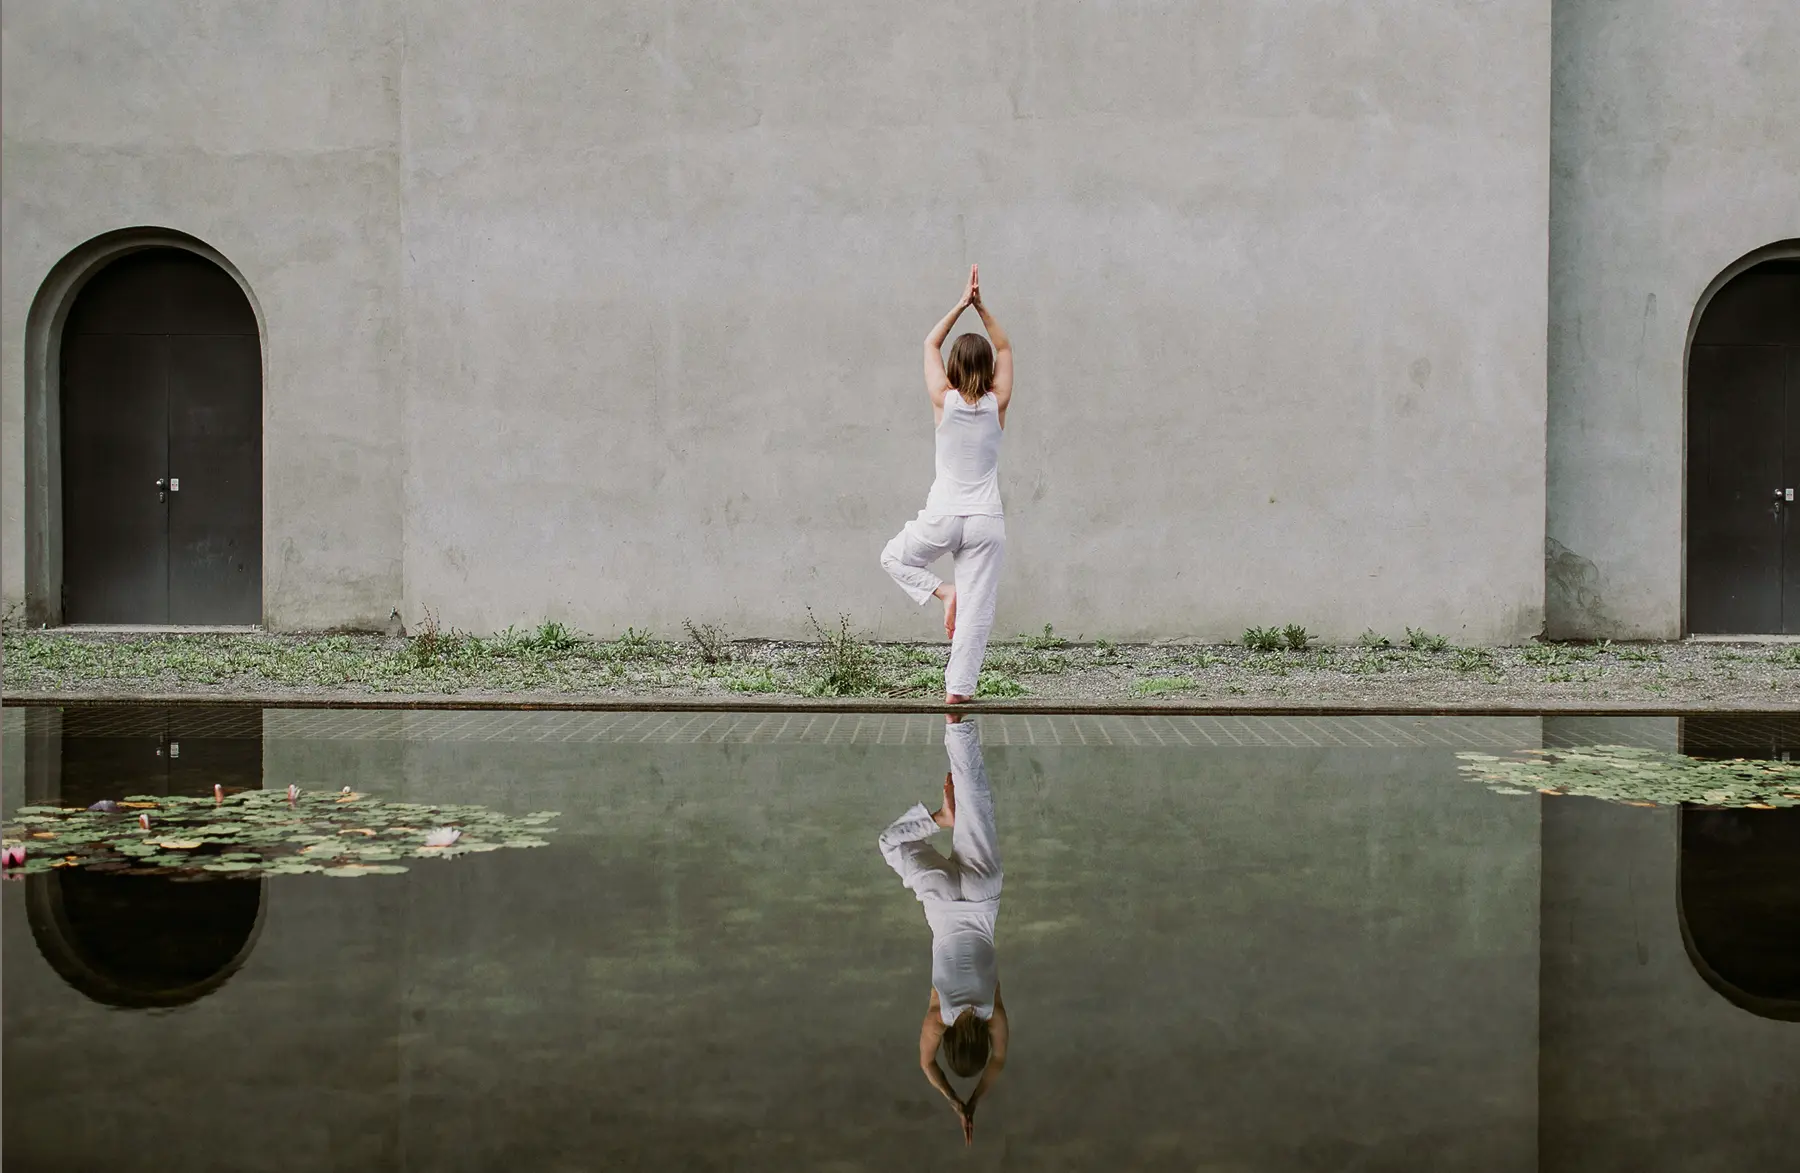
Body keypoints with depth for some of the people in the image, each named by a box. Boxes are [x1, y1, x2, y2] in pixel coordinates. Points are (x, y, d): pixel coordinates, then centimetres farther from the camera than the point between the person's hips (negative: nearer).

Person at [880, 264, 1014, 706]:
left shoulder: (944, 401, -4)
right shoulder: (997, 405, -1)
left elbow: (930, 344, 11)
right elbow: (1005, 349, 14)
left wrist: (961, 305, 10)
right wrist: (980, 308, 8)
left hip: (943, 518, -1)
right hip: (987, 521, 1)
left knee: (894, 557, 27)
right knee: (977, 611, 3)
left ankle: (943, 592, 4)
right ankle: (958, 691, -2)